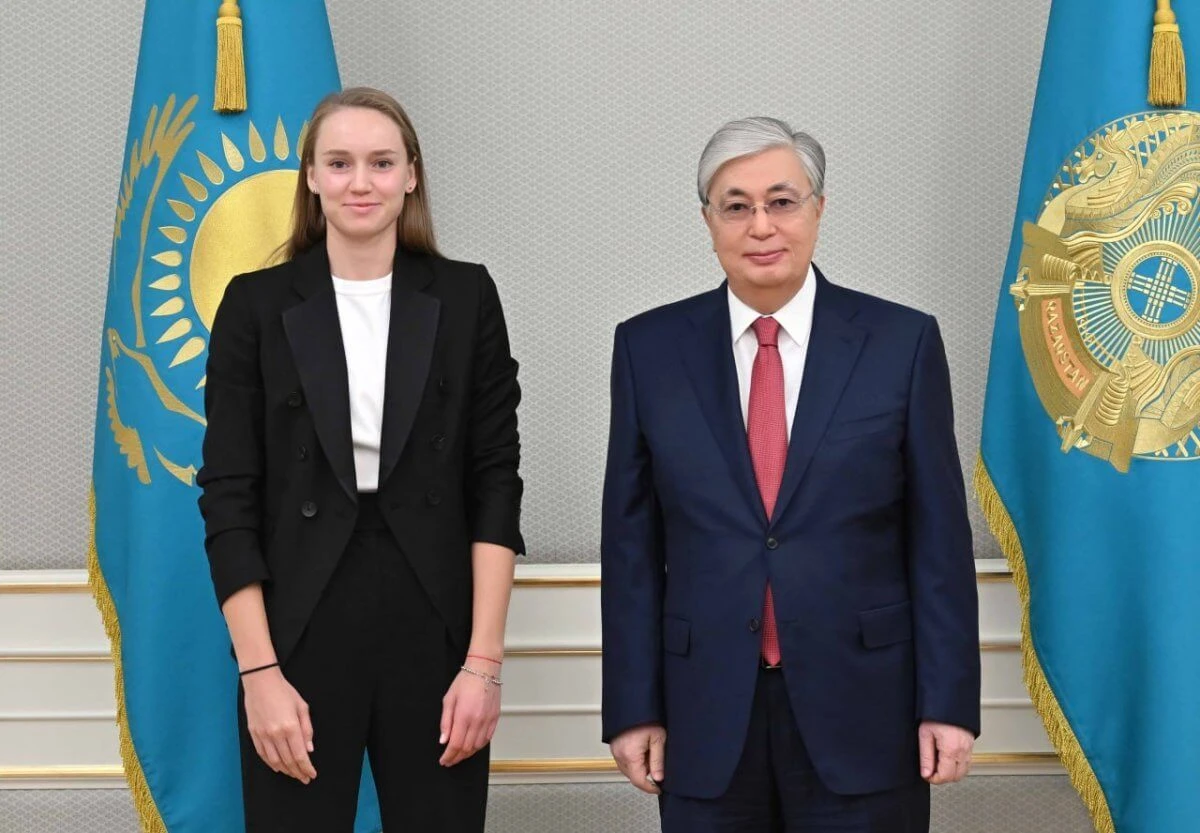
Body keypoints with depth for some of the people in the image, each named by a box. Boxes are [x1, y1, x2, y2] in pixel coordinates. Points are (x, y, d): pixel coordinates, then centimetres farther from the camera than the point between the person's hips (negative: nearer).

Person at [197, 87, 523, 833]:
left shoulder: (465, 297, 3)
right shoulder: (258, 304, 2)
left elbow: (496, 484, 1)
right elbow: (229, 498, 0)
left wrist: (484, 661, -7)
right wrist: (259, 672, -8)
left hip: (435, 634, 1)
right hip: (300, 634, 0)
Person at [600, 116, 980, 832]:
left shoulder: (903, 343, -2)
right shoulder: (650, 348, 2)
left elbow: (940, 538, -1)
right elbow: (631, 541, 3)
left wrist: (949, 703, -4)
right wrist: (633, 707, 1)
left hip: (862, 710, -1)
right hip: (706, 717, 1)